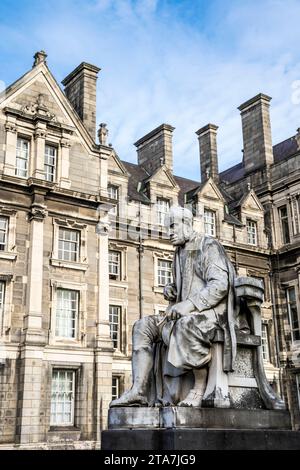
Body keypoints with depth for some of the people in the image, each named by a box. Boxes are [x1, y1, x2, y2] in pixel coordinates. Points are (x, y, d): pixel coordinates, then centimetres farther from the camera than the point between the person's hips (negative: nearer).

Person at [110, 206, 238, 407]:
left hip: (211, 311, -9)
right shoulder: (180, 253, 19)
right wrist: (171, 290, 4)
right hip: (186, 315, 9)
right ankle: (138, 391, -17)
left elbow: (220, 285, -19)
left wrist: (189, 304, -25)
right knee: (143, 327, -5)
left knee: (188, 324, -41)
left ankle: (200, 387, -25)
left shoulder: (209, 246, -6)